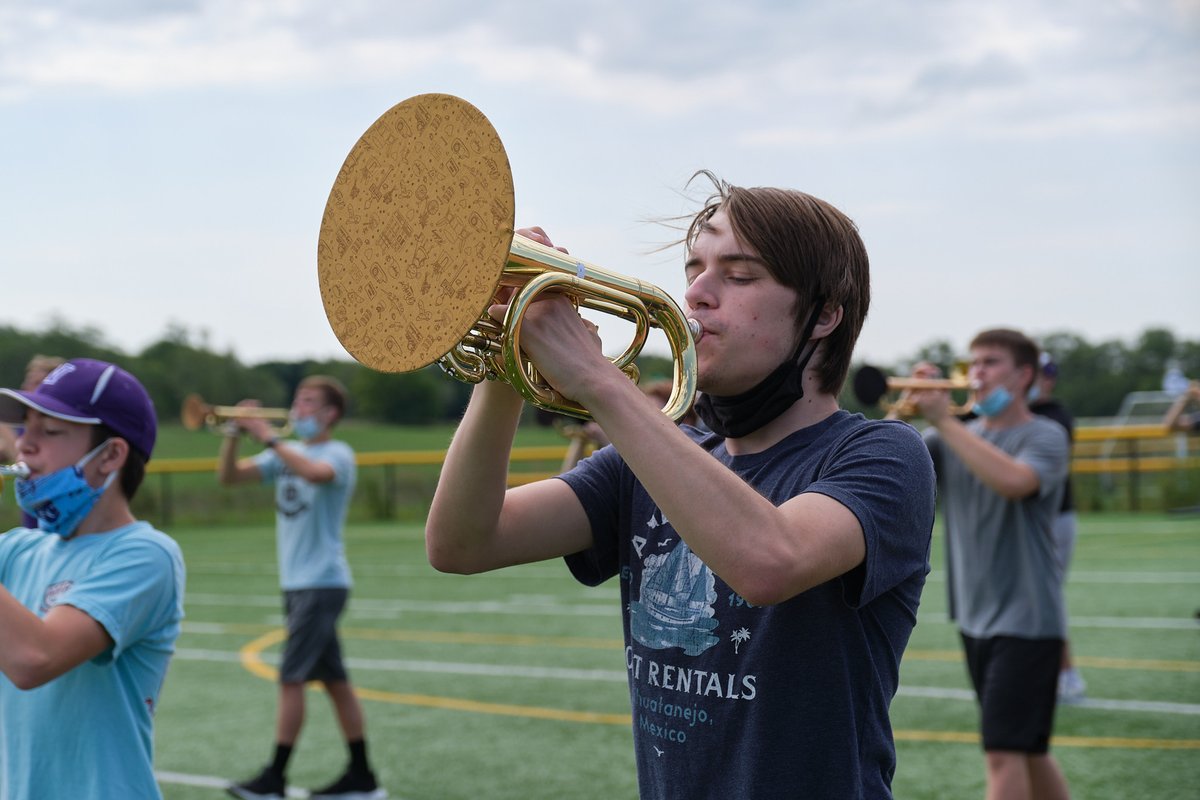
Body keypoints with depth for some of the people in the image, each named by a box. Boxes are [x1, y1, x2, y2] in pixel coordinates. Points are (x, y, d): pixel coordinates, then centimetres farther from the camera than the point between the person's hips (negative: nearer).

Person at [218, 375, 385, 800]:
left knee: (292, 678, -7)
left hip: (321, 583, -8)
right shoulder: (287, 453, 13)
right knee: (334, 680, 9)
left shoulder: (338, 454, -9)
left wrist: (268, 437, -28)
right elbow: (228, 476, 6)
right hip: (296, 583, 8)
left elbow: (316, 473, -33)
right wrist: (234, 434, -10)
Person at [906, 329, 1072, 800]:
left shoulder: (1044, 437, -8)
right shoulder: (954, 438, 9)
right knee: (1029, 752, 17)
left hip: (1026, 620, -6)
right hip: (974, 619, 6)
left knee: (1004, 753, -11)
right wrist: (905, 408, -17)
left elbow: (1012, 481, -30)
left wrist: (943, 418, -28)